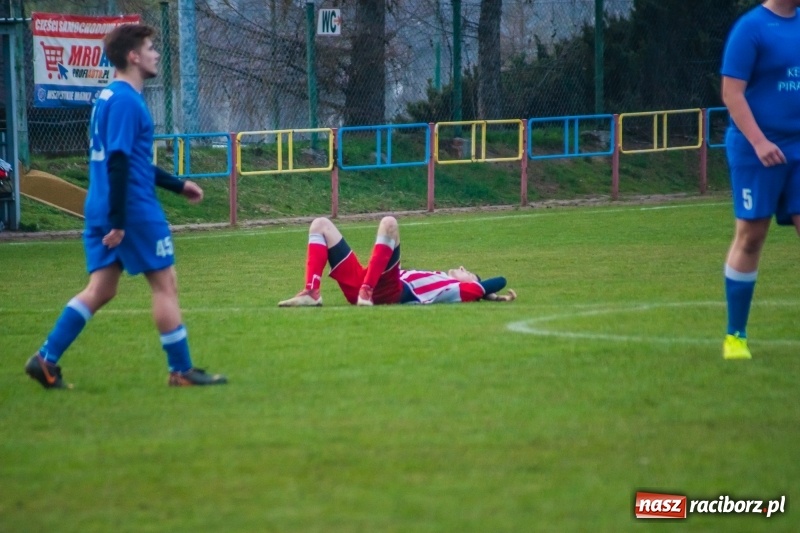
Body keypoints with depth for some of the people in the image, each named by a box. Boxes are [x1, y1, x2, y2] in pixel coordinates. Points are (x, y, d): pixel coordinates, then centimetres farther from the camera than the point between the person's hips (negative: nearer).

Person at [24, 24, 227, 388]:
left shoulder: (109, 98, 16)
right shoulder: (125, 101, -15)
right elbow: (118, 163, -21)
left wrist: (178, 185, 29)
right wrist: (118, 221, -23)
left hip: (100, 210, 9)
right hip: (135, 211, -9)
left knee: (100, 289, 9)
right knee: (165, 284, 0)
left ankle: (46, 360, 3)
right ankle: (182, 372, 5)